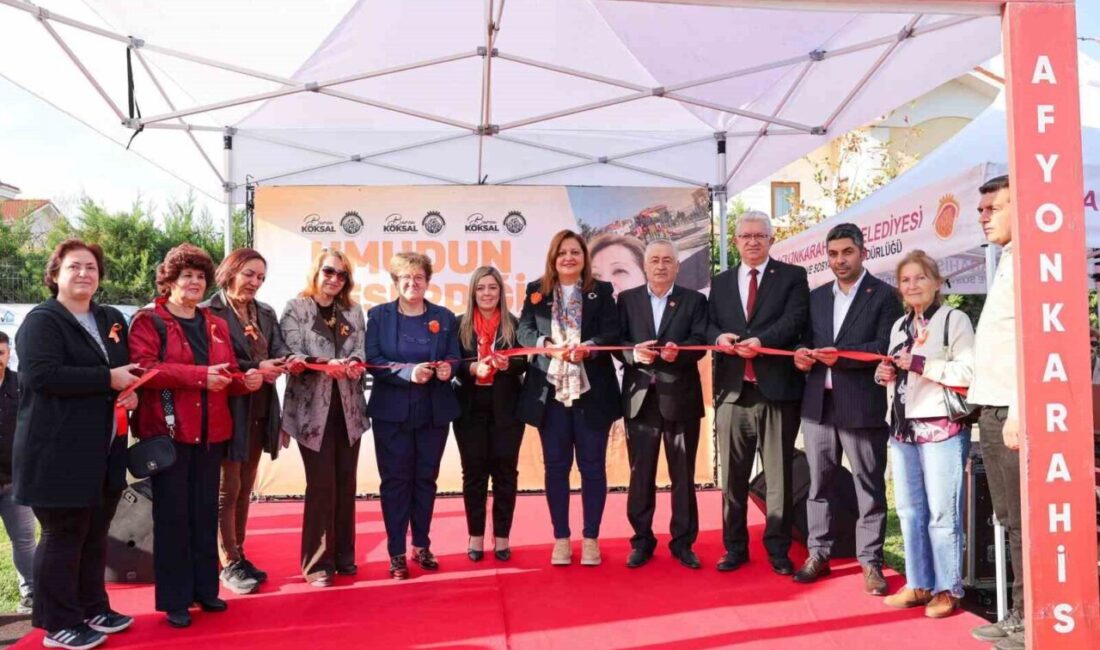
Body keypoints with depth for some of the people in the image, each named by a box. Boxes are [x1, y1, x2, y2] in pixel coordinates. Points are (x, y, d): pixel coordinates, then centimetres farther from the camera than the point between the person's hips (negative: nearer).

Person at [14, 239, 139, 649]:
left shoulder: (112, 320, 14)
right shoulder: (42, 321, -9)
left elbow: (127, 368, 23)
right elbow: (42, 374, -24)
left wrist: (131, 389, 0)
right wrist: (109, 379, -22)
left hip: (104, 450, 8)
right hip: (58, 452, -7)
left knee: (95, 534, 16)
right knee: (63, 536, 2)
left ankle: (93, 609, 30)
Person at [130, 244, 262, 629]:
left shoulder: (217, 326, 14)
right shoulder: (148, 320, -4)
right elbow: (144, 368, -18)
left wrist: (245, 381, -7)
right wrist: (198, 375, -26)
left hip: (211, 432, 6)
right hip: (168, 431, -6)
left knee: (206, 513, 13)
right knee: (172, 515, 1)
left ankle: (205, 589, 25)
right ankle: (174, 600, 12)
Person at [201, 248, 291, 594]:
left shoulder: (266, 313, 12)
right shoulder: (209, 311, -9)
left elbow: (279, 348, 2)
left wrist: (286, 360, -21)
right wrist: (255, 369, -21)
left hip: (259, 411, 7)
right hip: (227, 410, -7)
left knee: (245, 489, 15)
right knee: (227, 489, 2)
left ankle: (239, 556, 27)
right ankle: (229, 564, 13)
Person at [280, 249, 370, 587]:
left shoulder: (353, 312, 12)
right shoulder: (295, 309, 0)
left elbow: (361, 352, 2)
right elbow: (294, 354, -11)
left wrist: (354, 365, -21)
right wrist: (327, 364, -27)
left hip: (348, 408, 4)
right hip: (312, 408, -4)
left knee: (345, 483, 9)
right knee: (321, 485, -3)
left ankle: (343, 555, 22)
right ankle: (317, 562, 8)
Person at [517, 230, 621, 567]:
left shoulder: (601, 291, 5)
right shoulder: (536, 291, 8)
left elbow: (612, 333, -4)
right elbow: (524, 330, -2)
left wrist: (587, 348, -23)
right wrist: (548, 346, -21)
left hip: (592, 391, -1)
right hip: (551, 391, 1)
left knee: (592, 465, 5)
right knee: (556, 465, 7)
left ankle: (591, 538, 17)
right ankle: (561, 538, 19)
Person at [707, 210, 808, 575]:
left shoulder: (792, 277, 6)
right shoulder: (721, 282, 17)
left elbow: (794, 320, -8)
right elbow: (708, 325, 11)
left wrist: (761, 341, -24)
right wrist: (719, 337, -12)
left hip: (776, 389, -3)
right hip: (732, 390, 3)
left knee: (779, 473, 5)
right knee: (732, 474, 9)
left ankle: (777, 548, 18)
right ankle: (735, 546, 21)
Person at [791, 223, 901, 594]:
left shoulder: (883, 295, 0)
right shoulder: (817, 296, 16)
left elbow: (886, 347, -10)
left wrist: (841, 354, -20)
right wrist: (803, 355, -5)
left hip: (862, 405, -5)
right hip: (818, 404, 5)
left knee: (869, 486, 3)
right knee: (819, 483, 10)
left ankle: (870, 561, 13)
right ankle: (818, 554, 20)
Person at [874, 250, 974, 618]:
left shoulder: (954, 319, -4)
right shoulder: (899, 326, 17)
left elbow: (970, 371, -14)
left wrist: (922, 364, -17)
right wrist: (885, 375, 5)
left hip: (941, 427, -7)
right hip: (903, 427, 7)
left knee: (942, 512, -3)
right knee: (909, 511, 10)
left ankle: (948, 589, 10)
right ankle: (919, 584, 20)